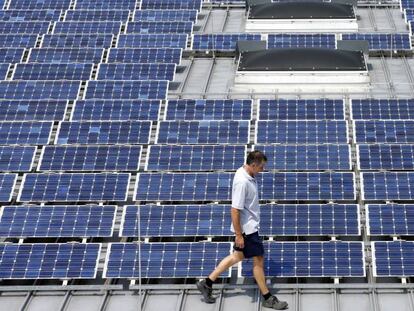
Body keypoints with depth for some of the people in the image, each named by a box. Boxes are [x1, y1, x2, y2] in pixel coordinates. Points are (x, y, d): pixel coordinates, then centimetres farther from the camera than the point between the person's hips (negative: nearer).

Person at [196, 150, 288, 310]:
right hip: (247, 228, -10)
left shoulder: (246, 174, 3)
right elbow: (235, 210, -25)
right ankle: (267, 298, 16)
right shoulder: (242, 182, -27)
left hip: (249, 226, 10)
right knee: (258, 260, 2)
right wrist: (238, 235, -21)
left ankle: (207, 283, 26)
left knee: (238, 256, 19)